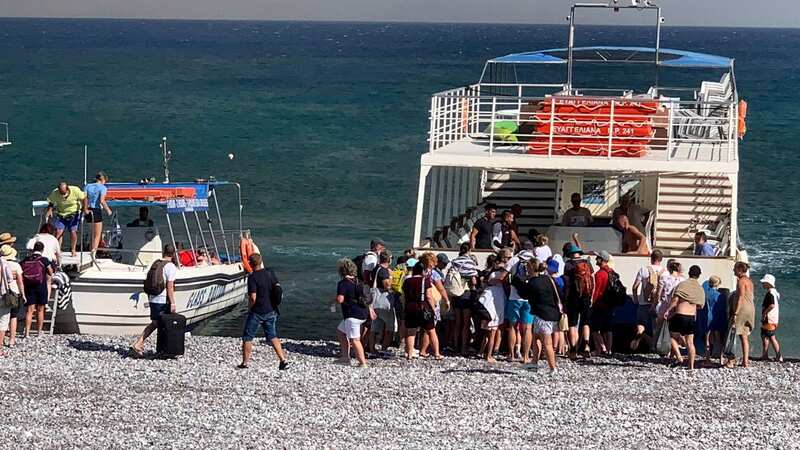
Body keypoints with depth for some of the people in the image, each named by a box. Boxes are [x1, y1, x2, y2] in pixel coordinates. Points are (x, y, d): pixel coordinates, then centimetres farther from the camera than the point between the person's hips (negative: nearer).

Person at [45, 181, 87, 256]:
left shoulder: (75, 190, -22)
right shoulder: (54, 193, -18)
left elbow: (83, 199, -9)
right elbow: (50, 203, -4)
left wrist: (85, 209, -19)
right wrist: (49, 210, -22)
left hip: (74, 214, -1)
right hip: (60, 214, 1)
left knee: (73, 231, -9)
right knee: (58, 231, -13)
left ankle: (73, 250, 7)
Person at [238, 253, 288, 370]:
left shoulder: (252, 277, -18)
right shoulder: (270, 273, 1)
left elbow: (253, 298, -23)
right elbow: (278, 288, 11)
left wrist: (250, 308, -4)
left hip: (257, 312, -6)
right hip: (271, 311, 6)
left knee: (247, 338, 8)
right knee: (273, 336, 15)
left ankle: (245, 363, 12)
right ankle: (283, 360, 7)